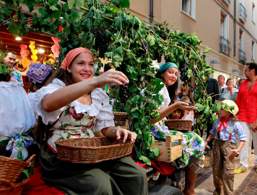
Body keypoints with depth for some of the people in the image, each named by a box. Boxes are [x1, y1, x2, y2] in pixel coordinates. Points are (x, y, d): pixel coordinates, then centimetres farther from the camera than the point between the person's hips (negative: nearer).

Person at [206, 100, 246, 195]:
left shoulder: (235, 123, -10)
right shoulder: (217, 121, 3)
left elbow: (243, 138, -9)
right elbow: (212, 133, 16)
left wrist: (238, 149, -19)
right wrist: (206, 141, 8)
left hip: (229, 146, -5)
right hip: (217, 144, 5)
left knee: (228, 172, -5)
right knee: (216, 169, 14)